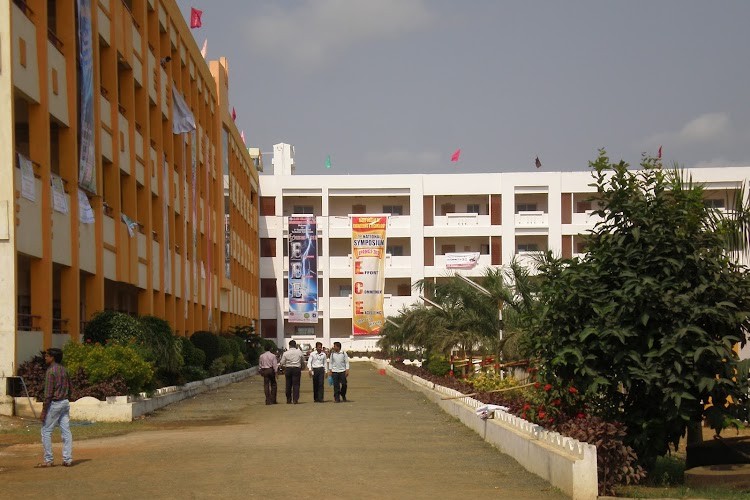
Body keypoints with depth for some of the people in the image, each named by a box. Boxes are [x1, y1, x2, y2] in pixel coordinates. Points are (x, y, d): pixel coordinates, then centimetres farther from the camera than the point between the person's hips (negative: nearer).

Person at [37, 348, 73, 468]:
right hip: (65, 402, 8)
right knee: (66, 431, 6)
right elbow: (70, 389, 15)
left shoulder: (51, 371, -14)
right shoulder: (64, 370, 10)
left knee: (46, 431, 1)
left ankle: (48, 460, 0)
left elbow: (48, 393, -17)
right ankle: (68, 459, 5)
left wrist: (43, 411, -15)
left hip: (54, 403, -7)